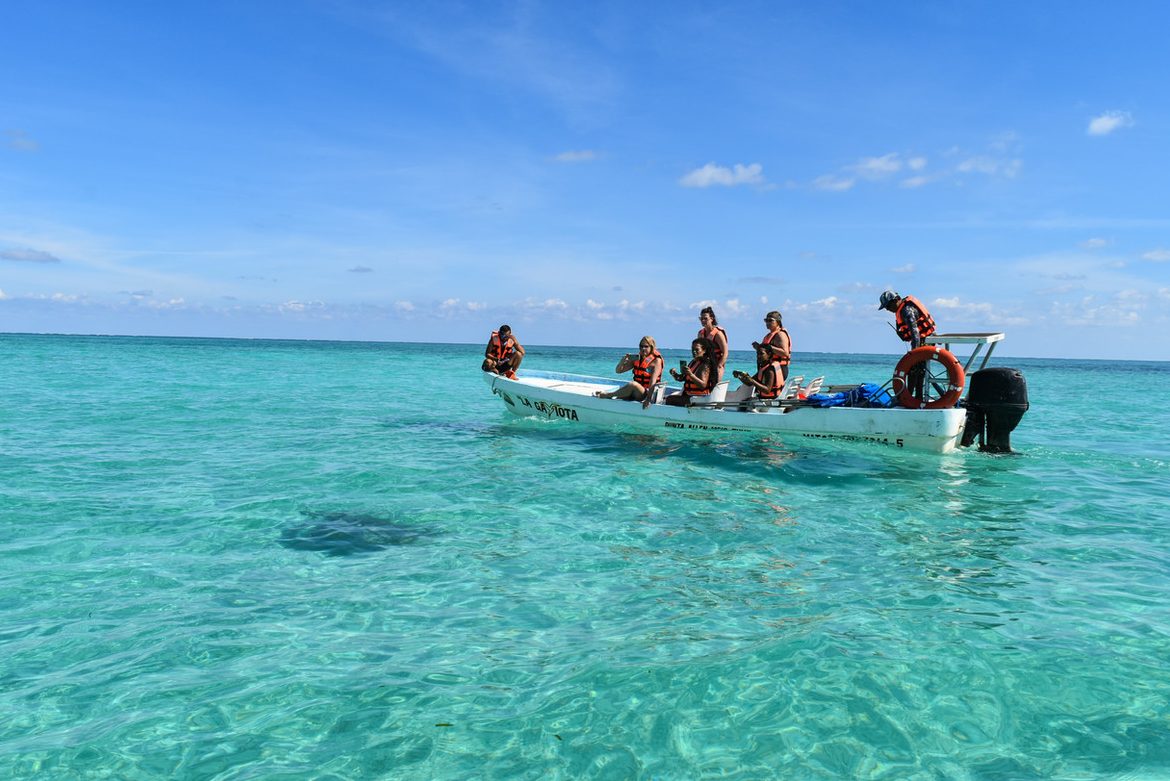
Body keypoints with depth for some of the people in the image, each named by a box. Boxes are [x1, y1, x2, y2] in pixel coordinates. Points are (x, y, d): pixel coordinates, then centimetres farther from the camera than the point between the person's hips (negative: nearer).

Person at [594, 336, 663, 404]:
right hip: (635, 394, 7)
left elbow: (653, 382, -18)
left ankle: (607, 395, -22)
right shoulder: (637, 359, 11)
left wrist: (648, 399, -29)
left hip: (648, 393, -7)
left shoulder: (656, 361, -6)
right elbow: (618, 370, 12)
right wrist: (623, 360, -9)